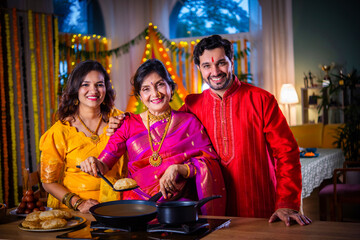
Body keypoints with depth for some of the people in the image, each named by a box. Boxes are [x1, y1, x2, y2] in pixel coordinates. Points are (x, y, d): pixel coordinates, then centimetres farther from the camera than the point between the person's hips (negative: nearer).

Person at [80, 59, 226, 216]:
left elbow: (209, 162, 1)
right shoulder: (129, 124, 11)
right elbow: (106, 160, 3)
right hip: (137, 201, 1)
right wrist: (96, 164, -19)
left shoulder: (188, 122, 8)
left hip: (178, 202, 0)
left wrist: (177, 168, -15)